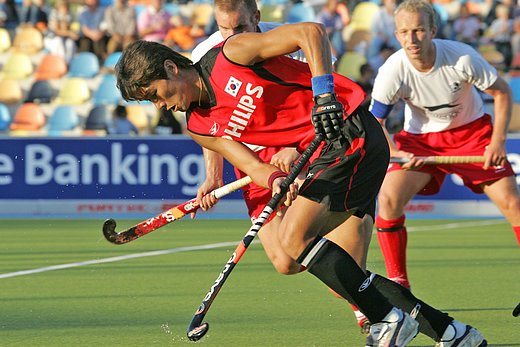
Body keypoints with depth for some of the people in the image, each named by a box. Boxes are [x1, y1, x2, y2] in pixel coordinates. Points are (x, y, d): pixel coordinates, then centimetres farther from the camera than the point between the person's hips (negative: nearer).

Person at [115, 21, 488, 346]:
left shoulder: (230, 54, -11)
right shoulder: (198, 126, 9)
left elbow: (311, 32, -15)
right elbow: (250, 164, -1)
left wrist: (324, 94, -26)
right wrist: (275, 180, -23)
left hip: (352, 132, -9)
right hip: (323, 155, 9)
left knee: (295, 237, -18)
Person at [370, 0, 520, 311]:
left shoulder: (461, 57, -26)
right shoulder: (393, 72, -24)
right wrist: (397, 154, -28)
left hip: (472, 131, -1)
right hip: (421, 138, 1)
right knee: (389, 198, -20)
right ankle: (399, 285, -7)